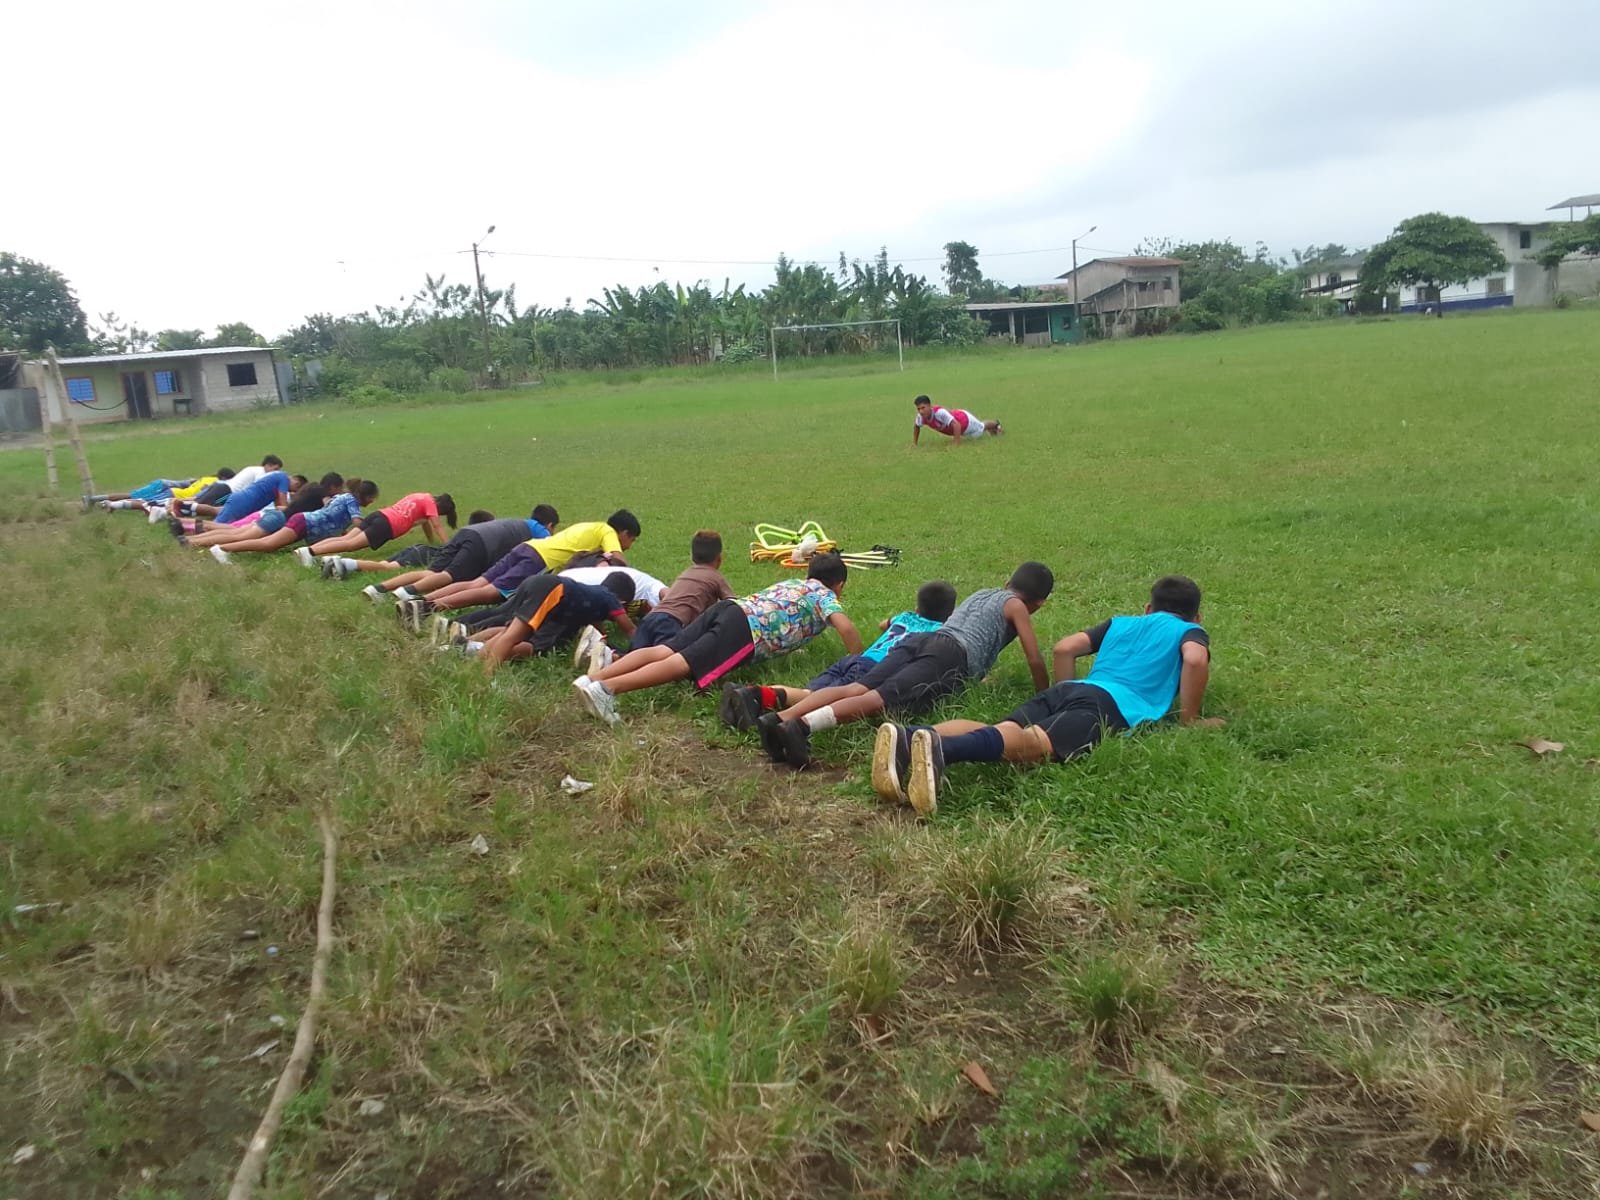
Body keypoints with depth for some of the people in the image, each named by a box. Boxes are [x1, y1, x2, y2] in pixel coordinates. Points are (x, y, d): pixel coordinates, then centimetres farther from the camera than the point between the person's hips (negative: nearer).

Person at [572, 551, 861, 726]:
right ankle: (607, 688, -41)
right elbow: (846, 629, 2)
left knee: (664, 651, -10)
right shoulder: (825, 595, 18)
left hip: (727, 607, 7)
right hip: (747, 630, -7)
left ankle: (592, 678, -28)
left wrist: (791, 636, 61)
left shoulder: (792, 583, 39)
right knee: (682, 665, -23)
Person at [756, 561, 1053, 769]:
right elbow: (1035, 659, 15)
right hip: (953, 656, -6)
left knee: (856, 689, -14)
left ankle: (779, 718, -35)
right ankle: (802, 726, -48)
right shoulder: (1016, 606, 21)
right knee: (879, 699, -25)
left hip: (919, 639, 6)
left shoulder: (980, 594, 41)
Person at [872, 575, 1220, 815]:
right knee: (1038, 743, -31)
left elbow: (1065, 648, 27)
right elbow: (1195, 660, 0)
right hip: (1114, 703, -5)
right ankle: (942, 749, -60)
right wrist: (1190, 719, 10)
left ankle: (907, 739, -48)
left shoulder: (1120, 623, 37)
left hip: (1069, 689, 6)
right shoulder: (1190, 631, 25)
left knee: (1003, 731, -19)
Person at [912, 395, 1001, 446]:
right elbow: (916, 426, -3)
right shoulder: (921, 417, -26)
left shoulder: (940, 412, -48)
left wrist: (957, 444, -52)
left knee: (980, 428, 28)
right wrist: (914, 443, -7)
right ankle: (992, 430, 66)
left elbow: (956, 425, -52)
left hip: (965, 419, -6)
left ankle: (995, 425, 60)